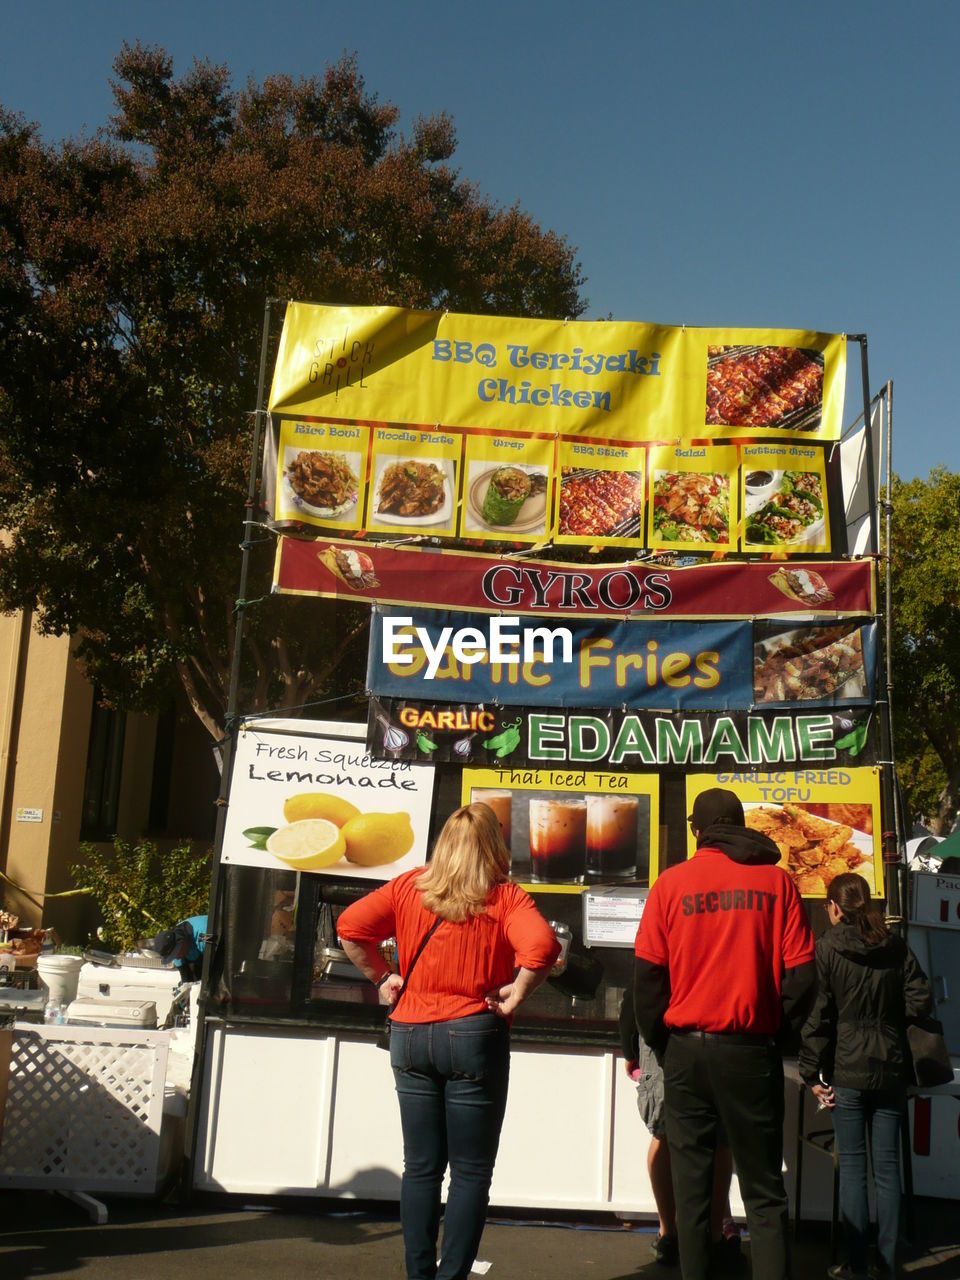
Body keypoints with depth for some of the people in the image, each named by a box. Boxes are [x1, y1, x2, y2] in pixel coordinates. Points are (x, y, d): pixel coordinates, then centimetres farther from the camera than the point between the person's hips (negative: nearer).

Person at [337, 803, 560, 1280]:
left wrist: (381, 978, 6)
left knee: (421, 1168, 13)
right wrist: (515, 992, -9)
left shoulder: (409, 887, 3)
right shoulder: (506, 897, -6)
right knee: (471, 1172, 7)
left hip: (410, 1035, 4)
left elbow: (350, 927, -2)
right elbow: (541, 946, -22)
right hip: (475, 1036, -3)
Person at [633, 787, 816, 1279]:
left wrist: (659, 1042, 9)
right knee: (764, 1191, 9)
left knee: (691, 1185, 11)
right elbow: (801, 974, -3)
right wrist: (777, 1033, 9)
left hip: (686, 1049, 0)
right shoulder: (776, 881, 0)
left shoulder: (671, 883, -1)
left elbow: (646, 975, -2)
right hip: (753, 1050, 0)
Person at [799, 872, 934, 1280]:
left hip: (848, 1070, -3)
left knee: (852, 1166, 3)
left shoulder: (827, 947, -6)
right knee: (887, 1166, 8)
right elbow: (920, 1001, -1)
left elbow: (819, 1013, -7)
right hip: (891, 1068, 3)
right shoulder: (897, 947, 3)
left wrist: (813, 1073, -2)